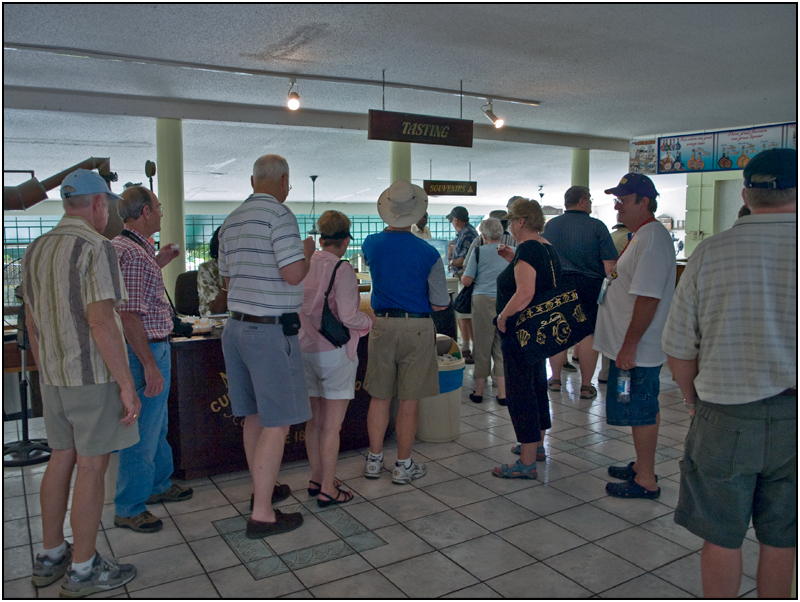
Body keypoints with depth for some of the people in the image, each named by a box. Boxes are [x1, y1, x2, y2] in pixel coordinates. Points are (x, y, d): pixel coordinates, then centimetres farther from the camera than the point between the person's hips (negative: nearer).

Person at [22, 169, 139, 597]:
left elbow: (32, 321, 14)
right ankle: (83, 569, 13)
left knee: (62, 459, 17)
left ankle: (51, 557, 28)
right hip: (96, 375, -8)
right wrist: (128, 385, -21)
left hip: (55, 377, 8)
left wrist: (45, 376, 23)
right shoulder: (95, 249, -18)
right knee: (92, 467, 1)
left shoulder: (36, 250, 9)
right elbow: (101, 322, -25)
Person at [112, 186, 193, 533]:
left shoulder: (126, 247, 12)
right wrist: (150, 366, -26)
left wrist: (158, 263, 24)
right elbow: (128, 314, -26)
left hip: (151, 347, 11)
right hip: (145, 351, -11)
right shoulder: (133, 254, -21)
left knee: (157, 424, 23)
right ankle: (128, 509, 14)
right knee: (142, 432, 0)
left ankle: (159, 485, 39)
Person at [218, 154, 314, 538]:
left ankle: (263, 488, 32)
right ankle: (262, 514, 3)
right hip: (271, 330, -9)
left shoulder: (231, 221, 14)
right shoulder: (279, 214, -12)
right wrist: (307, 252, 1)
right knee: (277, 423, -2)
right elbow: (294, 274, -19)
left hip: (237, 327, 9)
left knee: (255, 416, 18)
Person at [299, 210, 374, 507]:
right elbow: (348, 317, -18)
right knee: (332, 425, 2)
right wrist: (370, 320, 0)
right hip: (335, 352, -6)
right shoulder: (342, 270, -14)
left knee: (314, 421, 16)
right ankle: (328, 489, 11)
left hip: (306, 349, 6)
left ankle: (316, 479, 29)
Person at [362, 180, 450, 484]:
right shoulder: (428, 253, -11)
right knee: (410, 400, 6)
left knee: (379, 397, 14)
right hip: (418, 328, -3)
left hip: (382, 325, 3)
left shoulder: (371, 244, -1)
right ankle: (403, 466, 16)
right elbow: (440, 304, -7)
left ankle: (374, 460, 24)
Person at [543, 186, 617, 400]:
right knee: (588, 334, 3)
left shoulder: (551, 225, 6)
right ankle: (586, 386, 7)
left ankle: (556, 380, 20)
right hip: (589, 286, -3)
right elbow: (609, 263, -8)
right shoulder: (597, 226, -6)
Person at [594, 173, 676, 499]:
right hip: (633, 346, 10)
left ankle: (646, 481, 11)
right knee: (644, 409, 19)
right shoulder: (644, 235, 14)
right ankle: (643, 466, 32)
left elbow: (648, 299, -26)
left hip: (637, 349, -10)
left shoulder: (652, 240, -20)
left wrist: (629, 346, -23)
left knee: (641, 411, 0)